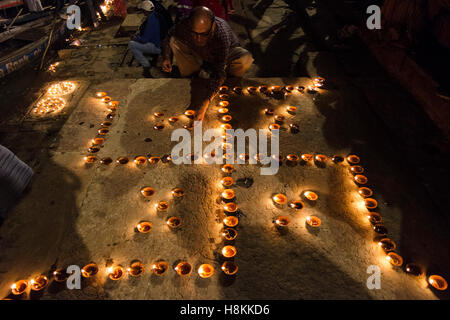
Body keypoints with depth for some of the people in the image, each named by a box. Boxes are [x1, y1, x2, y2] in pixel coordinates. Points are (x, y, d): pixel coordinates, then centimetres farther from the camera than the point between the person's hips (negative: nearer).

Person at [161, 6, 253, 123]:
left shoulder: (222, 35, -43)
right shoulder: (184, 26, -32)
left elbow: (219, 73, -46)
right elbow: (169, 37, -9)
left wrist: (205, 102, -55)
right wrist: (166, 57, -29)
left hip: (227, 54, -3)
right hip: (199, 55, 3)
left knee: (245, 59, -36)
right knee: (174, 42, -22)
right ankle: (201, 71, -5)